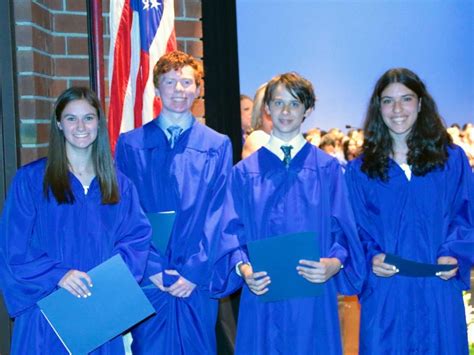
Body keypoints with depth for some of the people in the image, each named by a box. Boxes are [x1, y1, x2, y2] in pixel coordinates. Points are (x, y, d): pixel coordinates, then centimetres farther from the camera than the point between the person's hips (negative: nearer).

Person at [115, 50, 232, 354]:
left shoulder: (218, 146, 4)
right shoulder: (130, 144, 4)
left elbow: (219, 215, -1)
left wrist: (195, 271, -9)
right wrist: (152, 269, -9)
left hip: (197, 281, 0)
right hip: (147, 281, 0)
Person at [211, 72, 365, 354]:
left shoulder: (328, 169, 4)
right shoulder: (245, 172, 5)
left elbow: (344, 229, 2)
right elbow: (232, 231, 1)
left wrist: (335, 262, -17)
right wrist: (242, 267, -17)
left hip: (313, 298, 0)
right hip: (262, 293, 0)